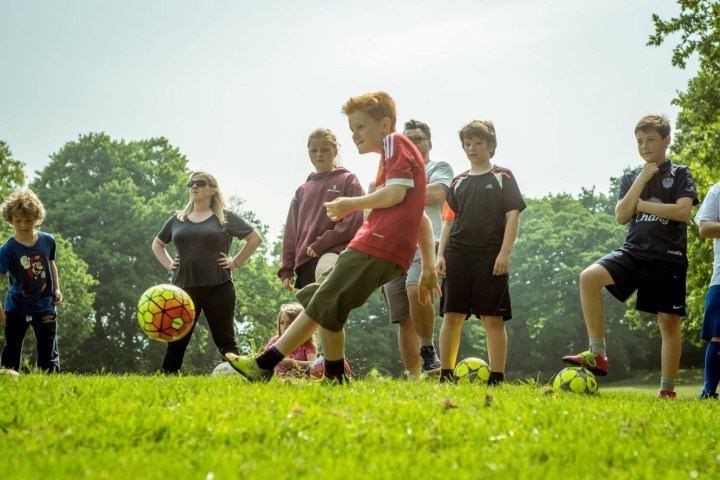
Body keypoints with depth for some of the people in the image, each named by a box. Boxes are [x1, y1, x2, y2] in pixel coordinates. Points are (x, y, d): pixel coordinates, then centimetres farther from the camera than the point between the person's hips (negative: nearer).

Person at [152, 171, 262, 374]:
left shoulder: (225, 217, 4)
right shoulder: (178, 219, 14)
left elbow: (255, 238, 6)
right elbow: (157, 244, 28)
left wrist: (235, 262, 0)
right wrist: (168, 264, 12)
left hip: (218, 288, -3)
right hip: (183, 288, 3)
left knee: (225, 341, 0)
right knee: (176, 342, 3)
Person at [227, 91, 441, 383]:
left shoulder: (395, 143, 0)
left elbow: (396, 193, -16)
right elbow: (422, 218, 28)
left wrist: (352, 204, -2)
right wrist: (428, 267, 24)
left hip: (377, 246, -11)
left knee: (324, 306, -8)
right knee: (314, 300, 11)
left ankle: (335, 379, 1)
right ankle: (265, 364, 9)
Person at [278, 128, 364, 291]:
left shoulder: (348, 180, 10)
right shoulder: (302, 190, 24)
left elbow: (354, 221, -4)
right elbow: (291, 231, 19)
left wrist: (321, 244, -12)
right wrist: (286, 269, 9)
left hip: (336, 249, -5)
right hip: (305, 259, 6)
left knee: (324, 271, -40)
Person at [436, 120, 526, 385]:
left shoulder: (502, 177, 5)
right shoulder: (459, 182, 16)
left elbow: (513, 216, -2)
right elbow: (448, 220, 15)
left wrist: (504, 253, -11)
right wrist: (440, 255, 4)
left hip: (490, 256, -4)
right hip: (458, 255, 4)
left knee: (493, 318, -4)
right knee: (452, 315, 1)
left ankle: (497, 378, -2)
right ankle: (445, 375, 5)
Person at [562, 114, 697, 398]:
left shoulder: (680, 175, 4)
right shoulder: (630, 178, 14)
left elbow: (683, 211, -12)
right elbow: (621, 216, 1)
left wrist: (641, 204, -6)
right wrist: (641, 180, -5)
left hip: (669, 258, -2)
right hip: (634, 252, 3)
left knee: (669, 322, -1)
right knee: (589, 277, -23)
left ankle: (667, 389, 10)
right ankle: (597, 356, -22)